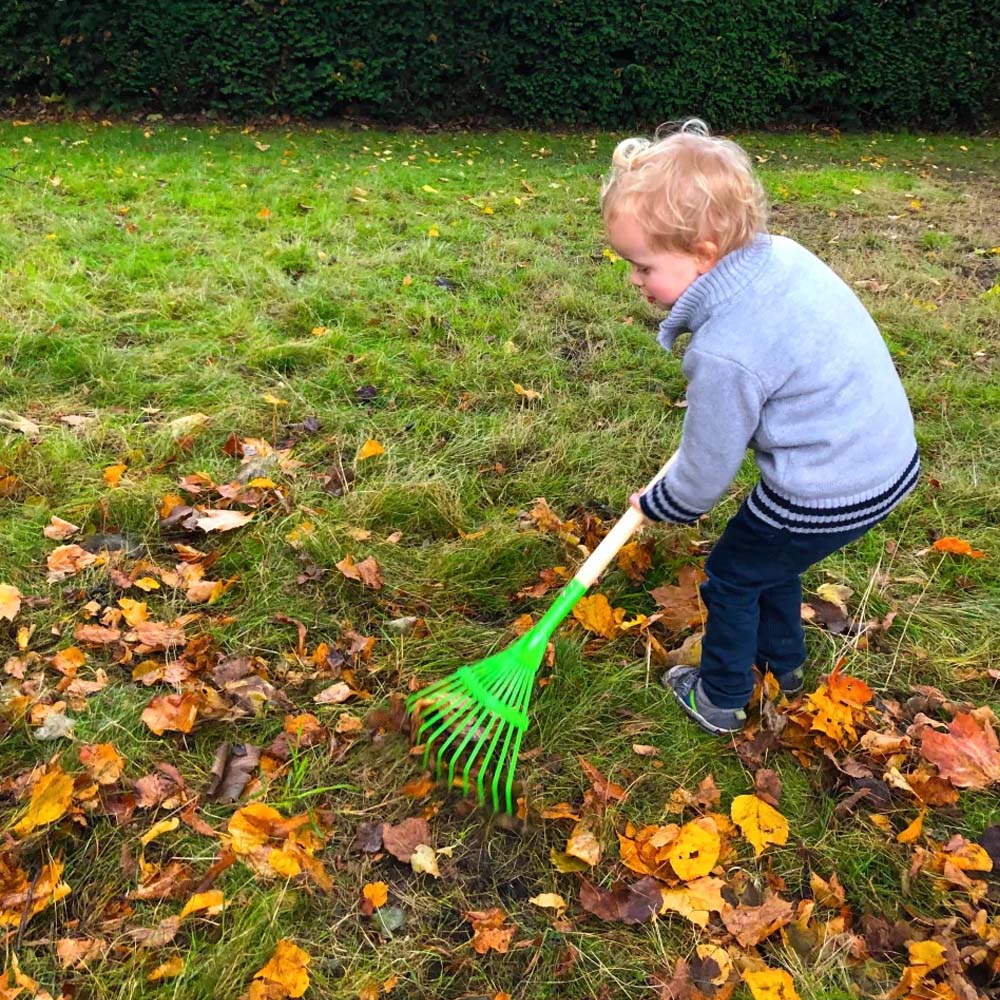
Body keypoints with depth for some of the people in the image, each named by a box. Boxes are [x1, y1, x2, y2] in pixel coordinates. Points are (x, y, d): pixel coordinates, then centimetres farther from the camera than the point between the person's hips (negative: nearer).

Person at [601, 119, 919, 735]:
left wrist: (657, 505, 5)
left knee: (734, 574, 14)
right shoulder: (781, 254, -5)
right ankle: (783, 662, 51)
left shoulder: (725, 353, -29)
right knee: (770, 559, 29)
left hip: (827, 495, -8)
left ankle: (721, 700, 34)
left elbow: (706, 474, -15)